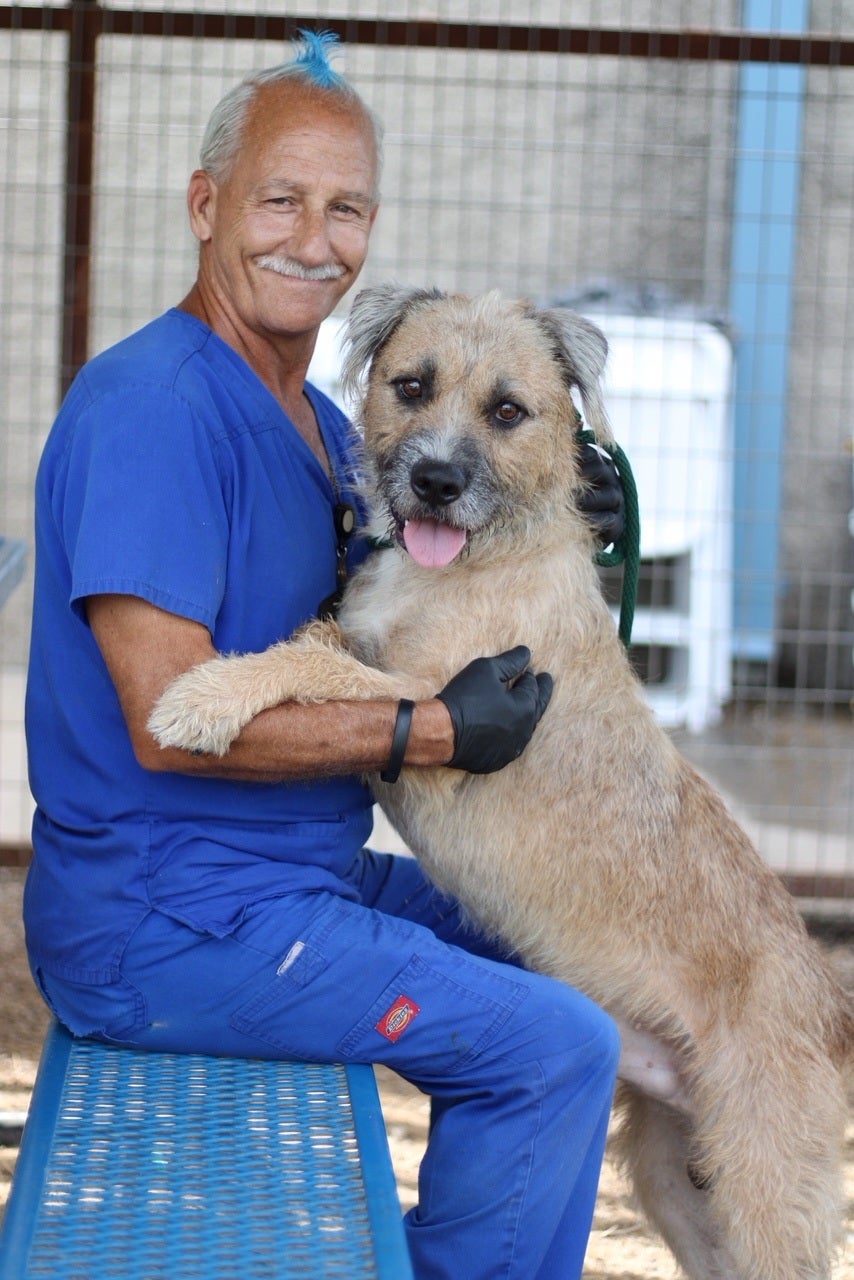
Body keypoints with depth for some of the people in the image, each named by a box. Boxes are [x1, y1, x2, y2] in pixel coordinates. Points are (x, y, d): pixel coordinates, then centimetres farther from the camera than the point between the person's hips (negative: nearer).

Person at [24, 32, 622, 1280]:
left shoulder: (317, 420, 13)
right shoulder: (153, 405, -20)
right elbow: (168, 719, -25)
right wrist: (434, 731, -19)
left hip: (302, 872, 10)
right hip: (167, 928, -10)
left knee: (561, 955, 21)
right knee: (559, 1048, -13)